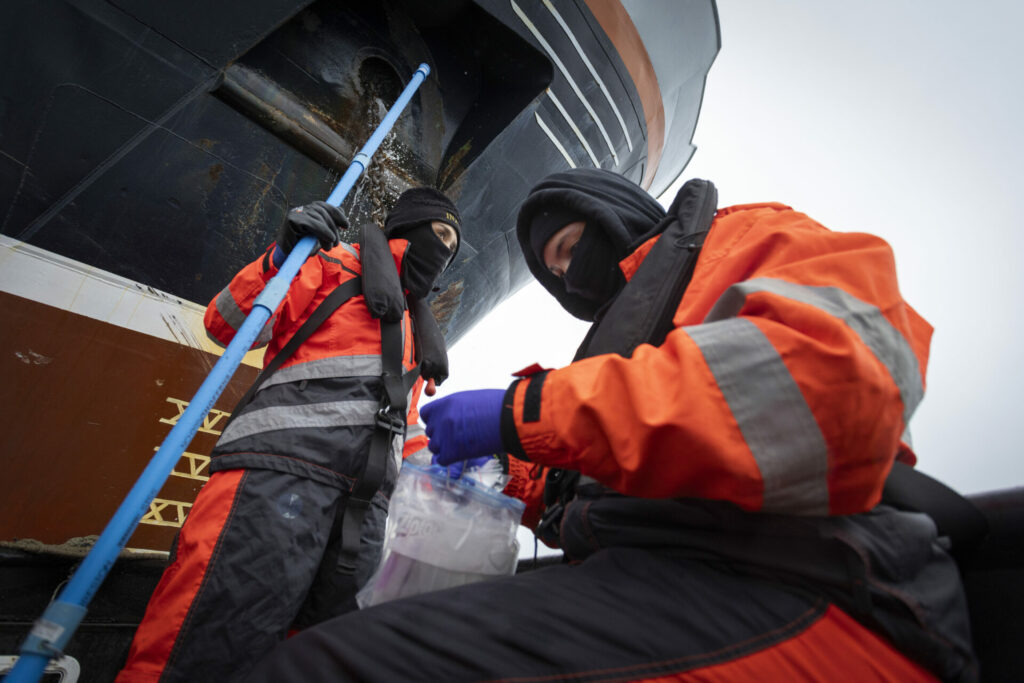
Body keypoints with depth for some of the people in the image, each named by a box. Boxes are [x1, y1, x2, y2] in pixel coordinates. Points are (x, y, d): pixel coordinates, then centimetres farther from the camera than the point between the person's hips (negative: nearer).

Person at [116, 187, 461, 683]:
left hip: (365, 504, 7)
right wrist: (282, 257, -8)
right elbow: (226, 325, 4)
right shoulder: (338, 262, 11)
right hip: (285, 463, -6)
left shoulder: (416, 327, 32)